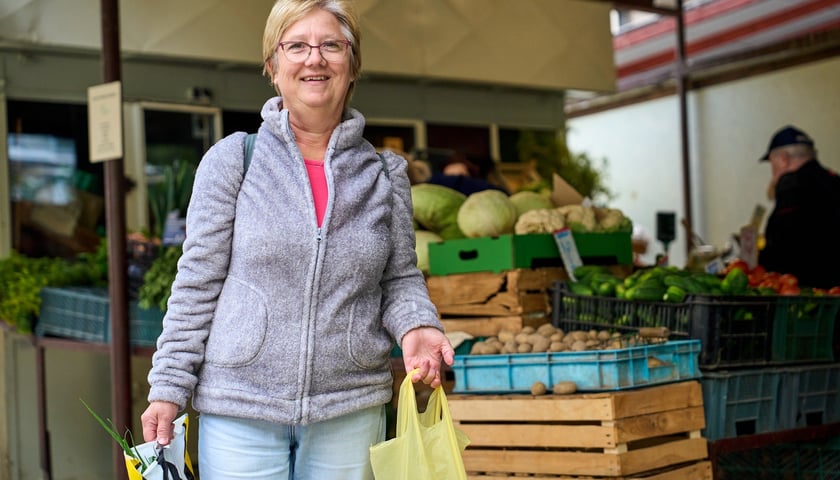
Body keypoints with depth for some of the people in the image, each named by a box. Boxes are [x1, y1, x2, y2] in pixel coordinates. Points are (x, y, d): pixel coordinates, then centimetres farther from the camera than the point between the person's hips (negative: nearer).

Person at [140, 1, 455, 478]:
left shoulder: (385, 174, 5)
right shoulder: (231, 160, -1)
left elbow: (401, 279, 11)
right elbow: (198, 284, -1)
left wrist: (416, 327, -10)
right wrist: (169, 389, -4)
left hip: (350, 412, 2)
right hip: (239, 409, -2)